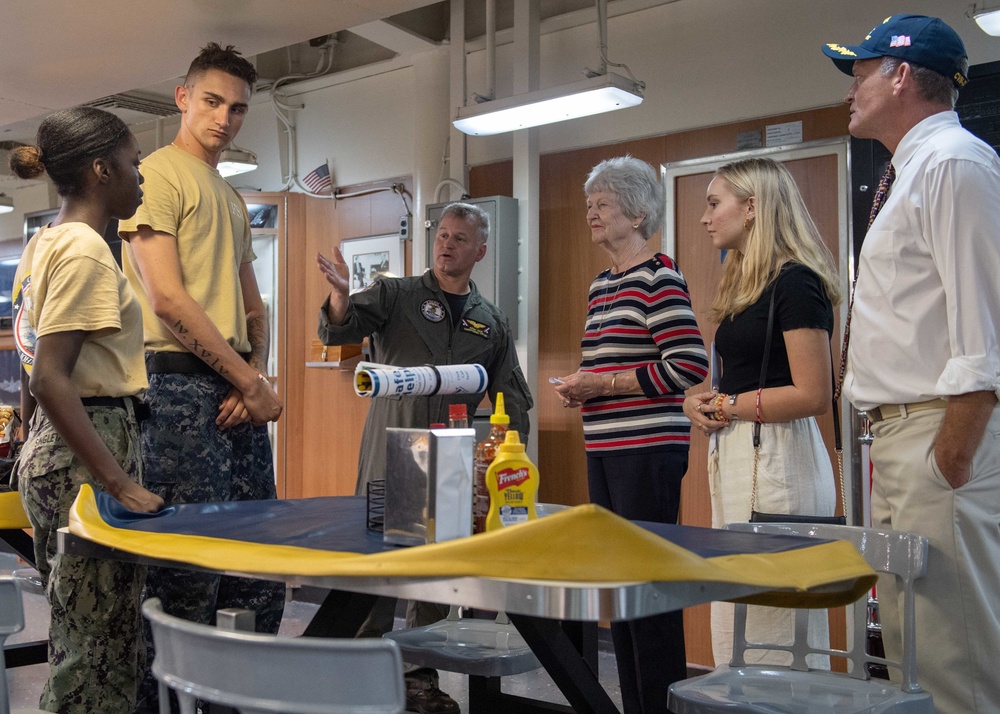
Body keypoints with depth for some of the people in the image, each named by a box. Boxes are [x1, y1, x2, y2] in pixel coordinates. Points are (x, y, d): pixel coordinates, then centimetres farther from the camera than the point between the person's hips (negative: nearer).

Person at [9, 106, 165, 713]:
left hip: (48, 448, 10)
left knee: (78, 634, 17)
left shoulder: (45, 243, 15)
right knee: (102, 643, -3)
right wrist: (119, 483, -25)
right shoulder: (86, 249, -14)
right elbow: (50, 379, -22)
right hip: (92, 445, -10)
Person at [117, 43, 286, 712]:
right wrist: (252, 383, -11)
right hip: (182, 387, -8)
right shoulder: (157, 175, -2)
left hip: (241, 395, 8)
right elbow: (167, 298, -12)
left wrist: (258, 377, 1)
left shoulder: (234, 200, 24)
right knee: (189, 568, -6)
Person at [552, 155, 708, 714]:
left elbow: (690, 366, -18)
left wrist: (604, 384, -15)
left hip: (648, 449, -9)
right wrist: (582, 387, 7)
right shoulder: (602, 284, 17)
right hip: (604, 451, 9)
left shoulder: (659, 276, -9)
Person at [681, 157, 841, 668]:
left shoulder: (795, 282, -11)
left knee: (773, 635, -3)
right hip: (733, 454, 10)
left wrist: (728, 407, -10)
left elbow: (813, 395, -18)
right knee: (735, 626, 14)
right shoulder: (744, 286, 17)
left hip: (777, 457, -10)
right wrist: (700, 403, 5)